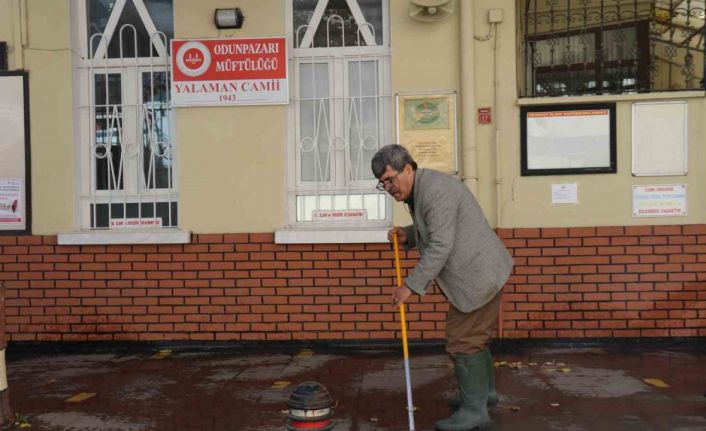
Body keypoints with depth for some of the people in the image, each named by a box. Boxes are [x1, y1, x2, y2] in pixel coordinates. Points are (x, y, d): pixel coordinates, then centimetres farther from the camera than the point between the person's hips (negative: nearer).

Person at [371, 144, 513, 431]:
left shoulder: (434, 190, -22)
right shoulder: (419, 191, 10)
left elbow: (440, 247, -26)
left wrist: (411, 286, -23)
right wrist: (408, 236, 2)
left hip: (477, 275, -11)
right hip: (479, 271, 11)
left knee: (463, 342, -4)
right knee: (474, 336, 21)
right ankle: (484, 391, 37)